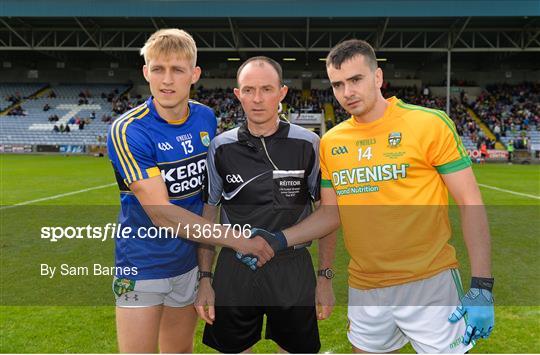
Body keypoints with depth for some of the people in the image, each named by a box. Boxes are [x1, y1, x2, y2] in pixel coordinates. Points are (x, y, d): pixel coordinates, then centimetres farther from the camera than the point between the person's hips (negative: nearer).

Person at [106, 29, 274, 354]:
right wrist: (236, 239, -25)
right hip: (143, 267, -5)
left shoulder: (206, 118, -3)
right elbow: (161, 214, -25)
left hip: (191, 261, 5)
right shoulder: (128, 131, -20)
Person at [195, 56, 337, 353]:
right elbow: (208, 214, 5)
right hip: (234, 270, 1)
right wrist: (204, 278, 3)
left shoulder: (309, 145, -5)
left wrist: (325, 276, 0)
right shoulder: (221, 147, -2)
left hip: (294, 271, -1)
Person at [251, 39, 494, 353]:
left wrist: (482, 286, -13)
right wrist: (280, 240, -3)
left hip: (429, 283, -4)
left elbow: (470, 203, -9)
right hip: (364, 290, 4)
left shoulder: (431, 124, -9)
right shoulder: (330, 143, 4)